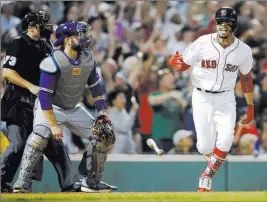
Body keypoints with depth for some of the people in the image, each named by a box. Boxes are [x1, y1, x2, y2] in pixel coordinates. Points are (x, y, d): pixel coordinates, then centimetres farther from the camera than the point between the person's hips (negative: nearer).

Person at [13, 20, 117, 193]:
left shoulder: (88, 60, -5)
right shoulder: (53, 62, -25)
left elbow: (96, 88, 5)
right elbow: (44, 96, -25)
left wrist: (103, 114, -5)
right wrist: (53, 125, -27)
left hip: (75, 109, 7)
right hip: (50, 107, -6)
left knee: (105, 136, 0)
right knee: (41, 135, -34)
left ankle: (91, 182, 12)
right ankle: (22, 183, -27)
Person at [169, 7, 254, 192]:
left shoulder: (243, 50, -5)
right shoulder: (203, 43, -12)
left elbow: (246, 77, 9)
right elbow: (184, 65, -5)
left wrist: (250, 105, 11)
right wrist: (174, 63, -29)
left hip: (226, 99, 1)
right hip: (202, 98, -1)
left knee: (225, 139, -20)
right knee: (205, 145, -8)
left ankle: (208, 176, 0)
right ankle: (215, 160, 30)